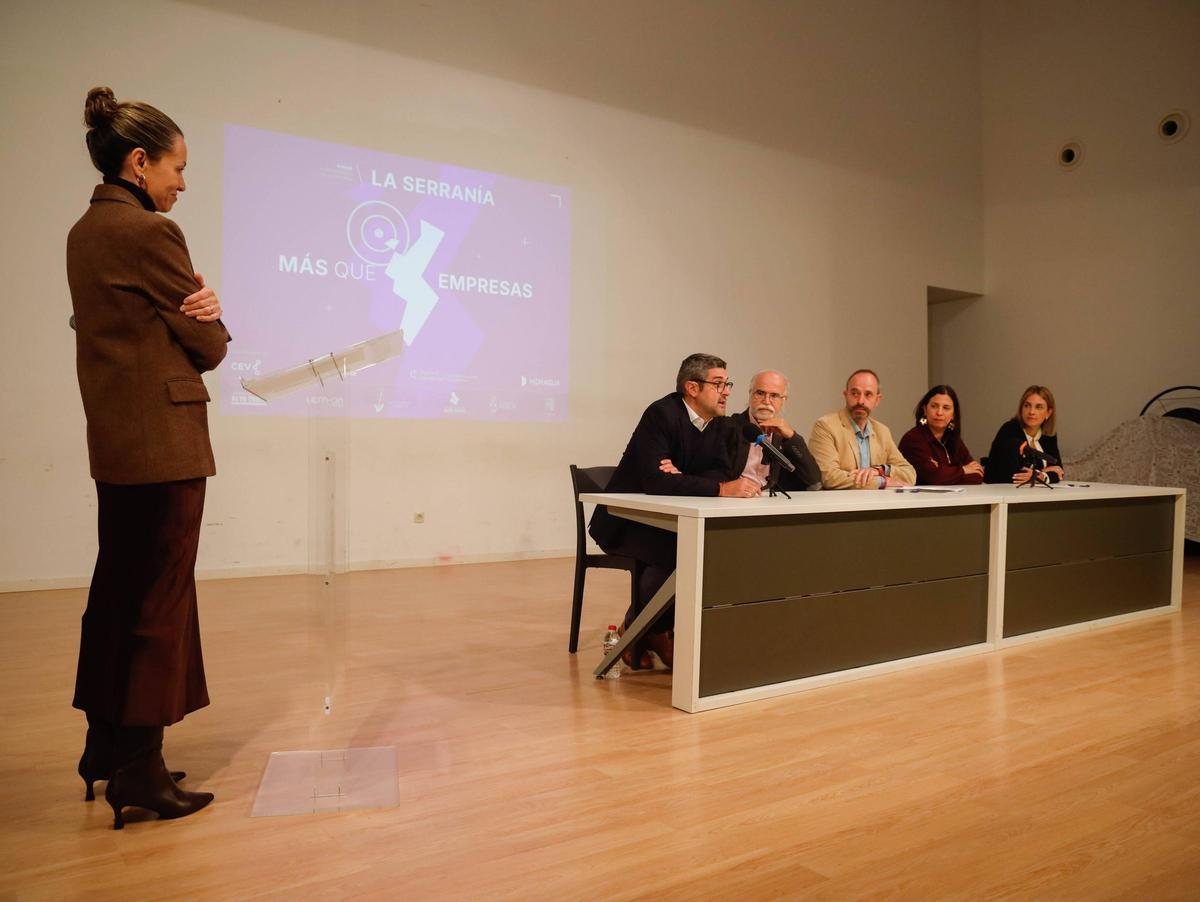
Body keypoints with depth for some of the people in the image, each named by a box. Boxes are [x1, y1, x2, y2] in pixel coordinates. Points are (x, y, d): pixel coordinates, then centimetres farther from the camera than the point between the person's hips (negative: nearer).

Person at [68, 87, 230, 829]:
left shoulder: (85, 231, 14)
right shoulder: (150, 232, -14)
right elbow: (208, 346, -11)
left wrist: (199, 307, -2)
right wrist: (209, 317, 11)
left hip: (114, 441, 9)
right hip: (165, 439, -9)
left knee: (117, 593, 16)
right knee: (161, 601, -2)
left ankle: (107, 747, 28)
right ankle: (140, 771, 7)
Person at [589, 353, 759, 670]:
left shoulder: (716, 423, 5)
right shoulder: (661, 414, -20)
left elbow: (722, 473, -5)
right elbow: (655, 481, -33)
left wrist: (681, 477, -25)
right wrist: (722, 489, -38)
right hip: (626, 522, -7)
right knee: (676, 552, -33)